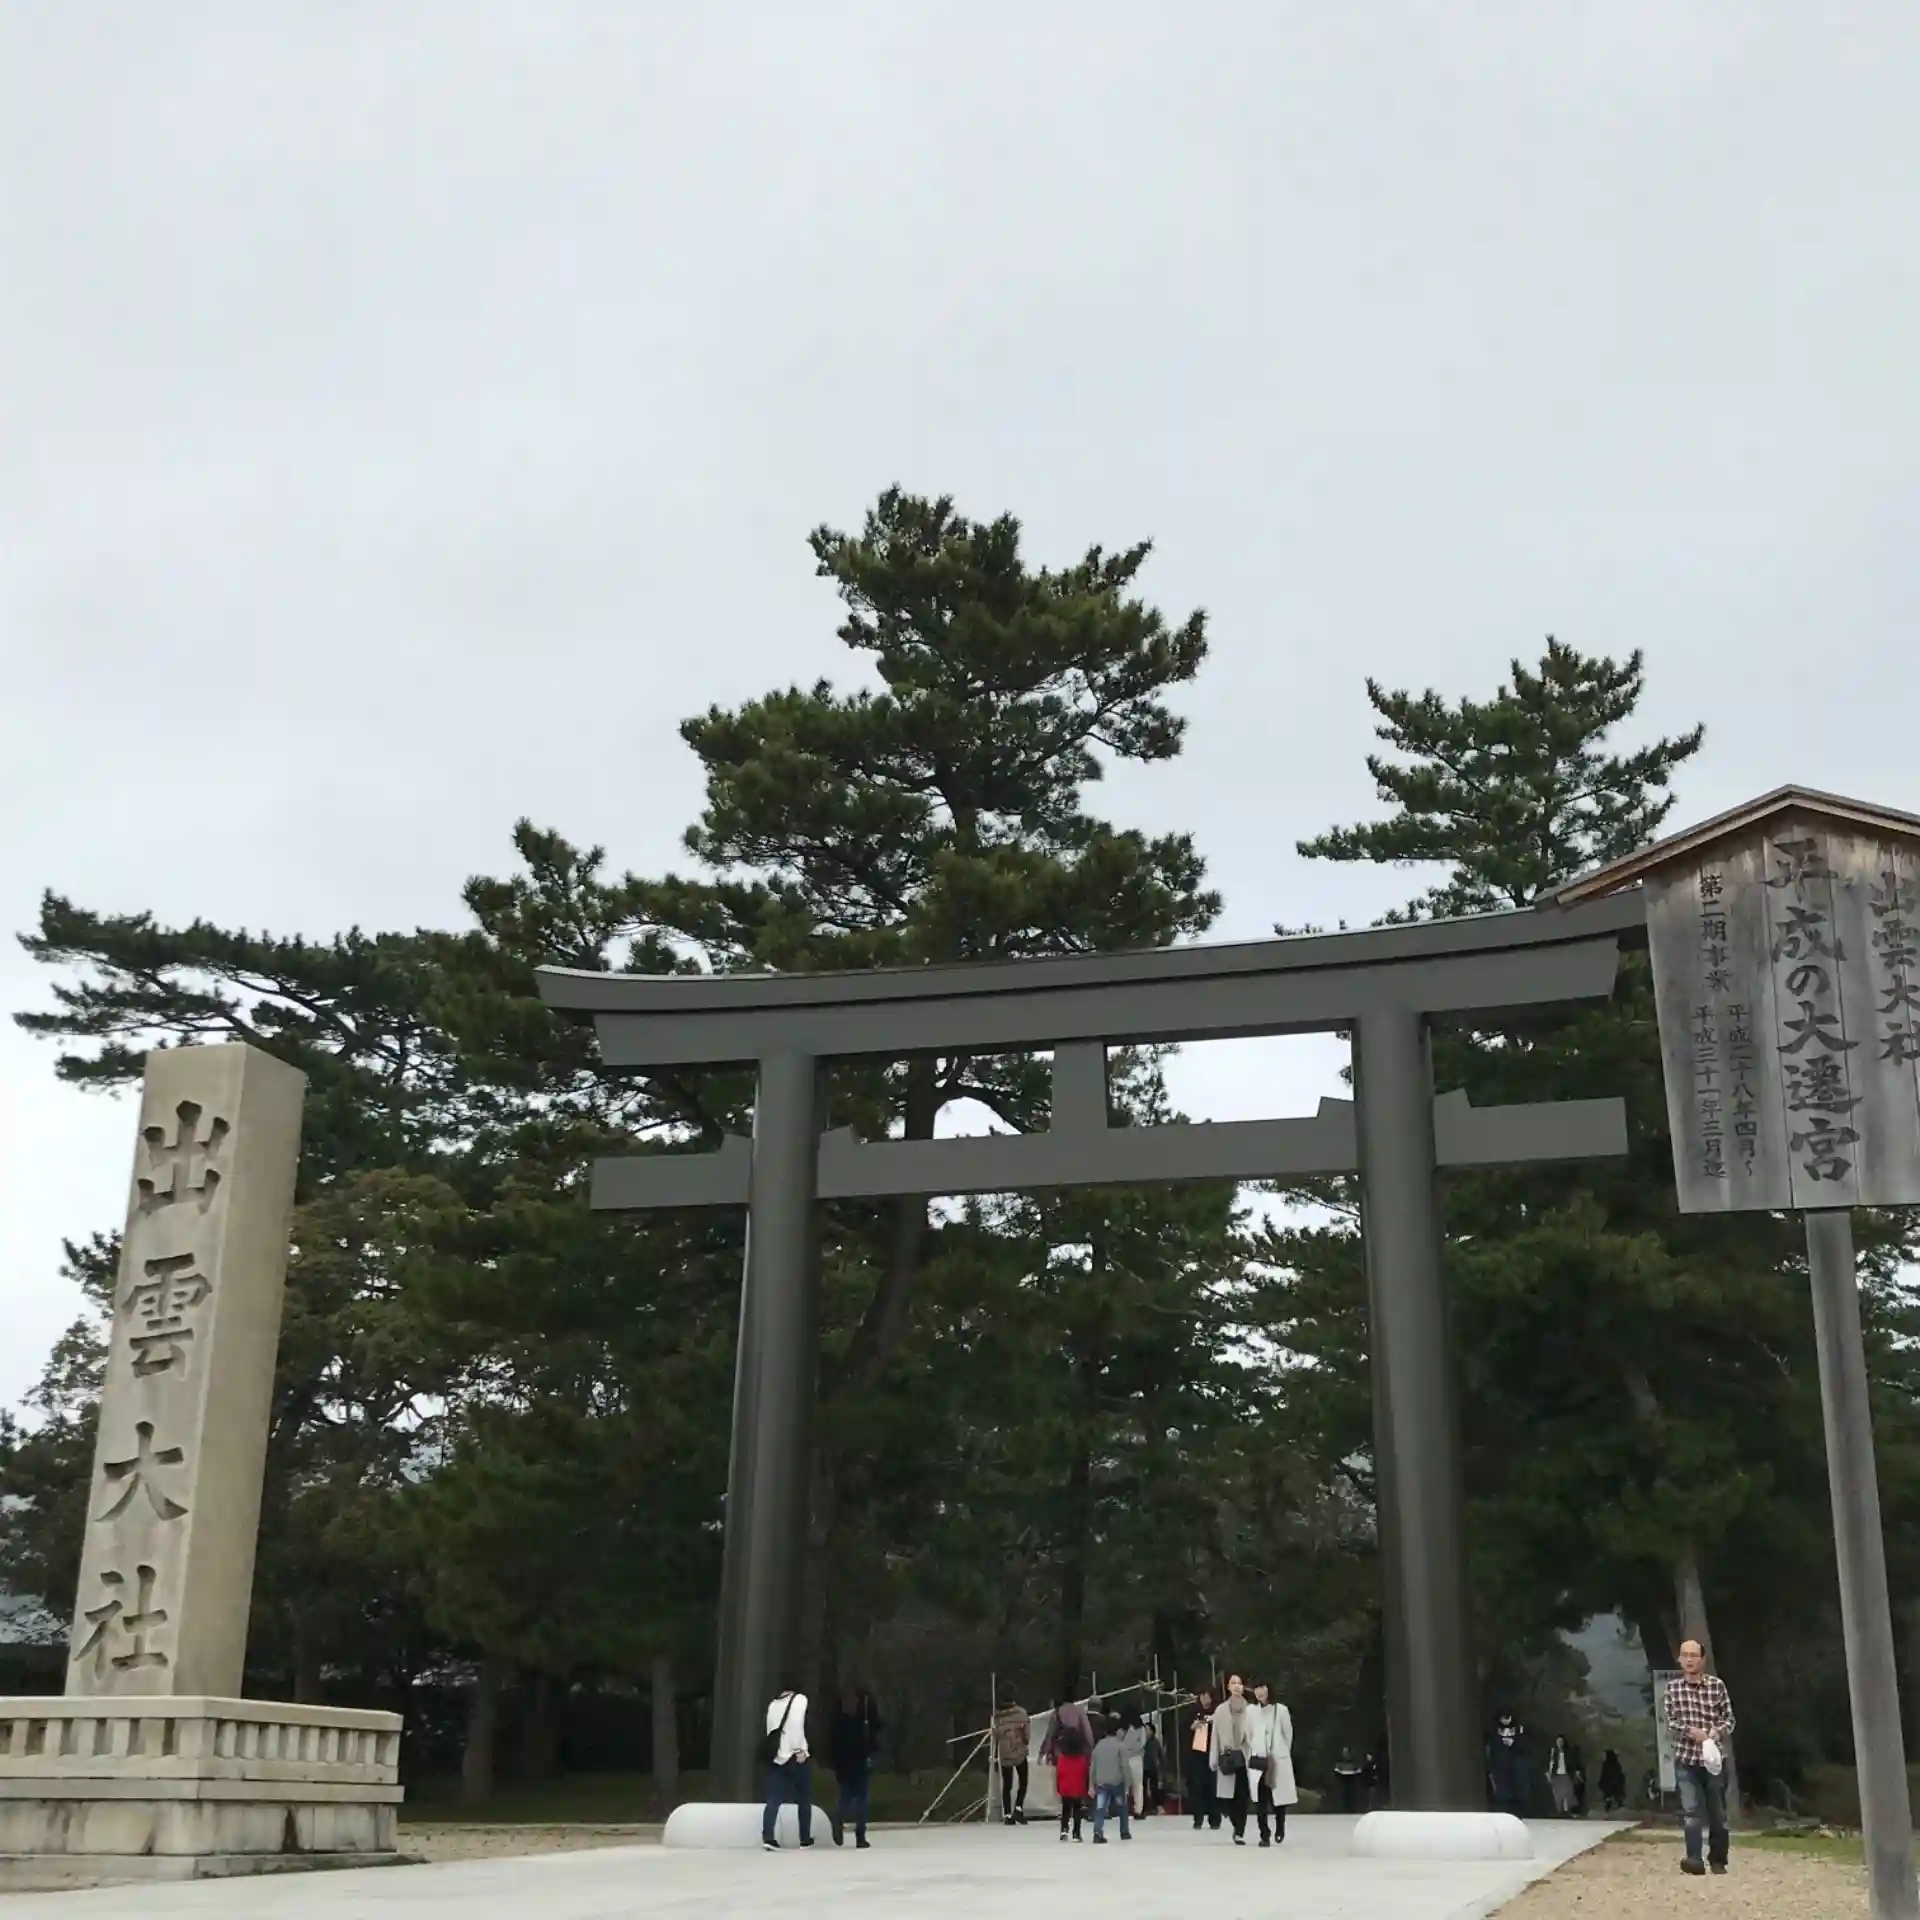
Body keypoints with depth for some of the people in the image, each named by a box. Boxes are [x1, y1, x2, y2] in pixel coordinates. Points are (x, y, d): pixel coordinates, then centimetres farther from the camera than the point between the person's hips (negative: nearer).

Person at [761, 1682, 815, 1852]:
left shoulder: (773, 1703, 15)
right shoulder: (800, 1699, -3)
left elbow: (770, 1729, 10)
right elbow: (797, 1724, -16)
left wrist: (775, 1749, 10)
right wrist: (799, 1749, -16)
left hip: (775, 1757, 5)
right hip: (796, 1757, -5)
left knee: (773, 1799, -1)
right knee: (804, 1799, 10)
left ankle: (767, 1837, -17)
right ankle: (805, 1839, 16)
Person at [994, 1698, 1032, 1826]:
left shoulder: (997, 1716, 0)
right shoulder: (1021, 1712, -8)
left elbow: (995, 1736, 2)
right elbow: (1026, 1732, -8)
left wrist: (995, 1754, 11)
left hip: (1004, 1755, 3)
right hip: (1019, 1752, -3)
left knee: (1007, 1785, 10)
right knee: (1023, 1782, 11)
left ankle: (1007, 1815, 6)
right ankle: (1018, 1808, -7)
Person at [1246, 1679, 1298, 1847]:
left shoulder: (1281, 1710, -6)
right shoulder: (1251, 1711, 0)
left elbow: (1288, 1734, 5)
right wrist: (1249, 1756, 8)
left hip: (1278, 1760, -1)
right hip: (1258, 1760, 1)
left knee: (1279, 1797, 6)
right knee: (1260, 1800, -5)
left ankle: (1280, 1827, 34)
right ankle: (1264, 1835, 3)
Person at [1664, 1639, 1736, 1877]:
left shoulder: (1717, 1685, -1)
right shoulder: (1672, 1688, 2)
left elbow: (1729, 1718, 2)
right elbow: (1670, 1722, -1)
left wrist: (1717, 1732, -17)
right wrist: (1691, 1731, -18)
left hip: (1714, 1757, 0)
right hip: (1686, 1758, 0)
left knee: (1718, 1812, 9)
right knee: (1691, 1811, -10)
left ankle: (1718, 1860, 22)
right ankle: (1694, 1859, -15)